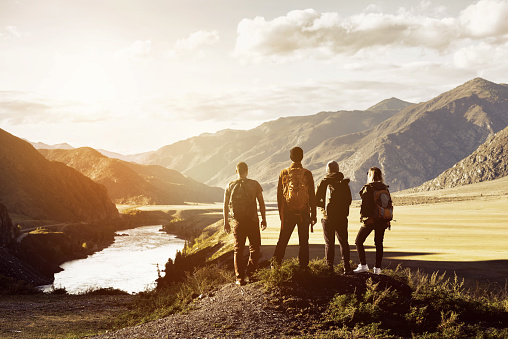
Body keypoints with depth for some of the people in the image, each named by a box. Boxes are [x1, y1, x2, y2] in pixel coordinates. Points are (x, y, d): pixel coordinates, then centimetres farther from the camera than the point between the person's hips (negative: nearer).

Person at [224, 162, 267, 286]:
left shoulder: (230, 186, 1)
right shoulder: (254, 184, -3)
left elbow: (226, 205, 4)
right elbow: (261, 203, -2)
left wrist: (226, 222, 13)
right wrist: (264, 219, 7)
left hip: (237, 223, 1)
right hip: (252, 221, -1)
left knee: (238, 250, 8)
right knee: (255, 247, 14)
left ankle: (240, 278, 5)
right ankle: (250, 272, 3)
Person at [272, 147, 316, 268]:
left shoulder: (284, 173, -1)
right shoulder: (307, 174, -6)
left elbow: (279, 195, 4)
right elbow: (312, 196, -3)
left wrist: (281, 213, 13)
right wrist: (313, 215, 5)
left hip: (287, 213, 1)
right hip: (304, 213, -1)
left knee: (283, 240, 10)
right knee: (304, 241, 8)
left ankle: (276, 263, 8)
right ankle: (303, 265, 10)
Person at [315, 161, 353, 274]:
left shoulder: (323, 183, -4)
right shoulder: (344, 183, -1)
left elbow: (316, 201, -3)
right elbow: (349, 200, 7)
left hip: (328, 217, -1)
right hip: (342, 217, 1)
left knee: (329, 243, 6)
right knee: (343, 242, 9)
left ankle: (330, 268, 5)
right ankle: (346, 267, 3)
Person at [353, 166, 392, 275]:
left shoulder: (367, 188, -10)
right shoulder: (385, 188, 6)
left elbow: (364, 205, -13)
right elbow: (390, 205, 9)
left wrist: (362, 217, -4)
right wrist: (388, 220, 15)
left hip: (370, 220, -5)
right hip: (382, 220, 5)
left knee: (359, 241, 6)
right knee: (379, 243, 11)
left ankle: (363, 265, -2)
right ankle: (377, 268, 9)